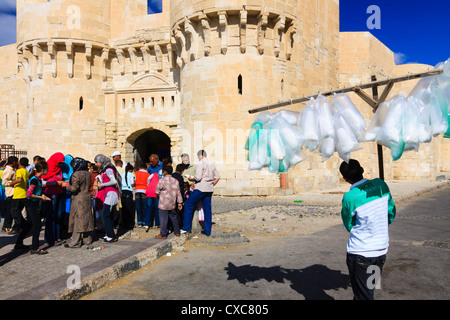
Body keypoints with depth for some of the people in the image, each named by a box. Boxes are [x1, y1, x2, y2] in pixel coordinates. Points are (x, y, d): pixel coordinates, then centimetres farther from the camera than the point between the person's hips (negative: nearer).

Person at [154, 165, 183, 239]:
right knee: (173, 218, 17)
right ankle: (177, 232, 26)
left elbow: (157, 191, -5)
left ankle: (163, 235, 5)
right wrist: (180, 203, 10)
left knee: (163, 219, 0)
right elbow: (178, 193, 5)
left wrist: (160, 196, 16)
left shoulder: (162, 181, -13)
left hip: (163, 204, -5)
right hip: (172, 204, 5)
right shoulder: (176, 181, 2)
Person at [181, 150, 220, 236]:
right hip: (209, 190, 7)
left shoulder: (200, 164, -10)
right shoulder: (212, 165, 13)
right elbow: (217, 177, 16)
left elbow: (198, 178, -18)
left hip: (201, 189, -7)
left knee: (188, 205, 4)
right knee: (207, 209, 9)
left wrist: (191, 178, 0)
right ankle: (207, 230, 12)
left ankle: (186, 227, 4)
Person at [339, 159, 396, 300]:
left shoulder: (349, 198, -18)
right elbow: (391, 212, 10)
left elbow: (349, 226, -2)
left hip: (359, 253, -5)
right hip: (382, 250, 5)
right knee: (368, 290, 21)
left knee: (363, 295, 6)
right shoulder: (381, 185, -4)